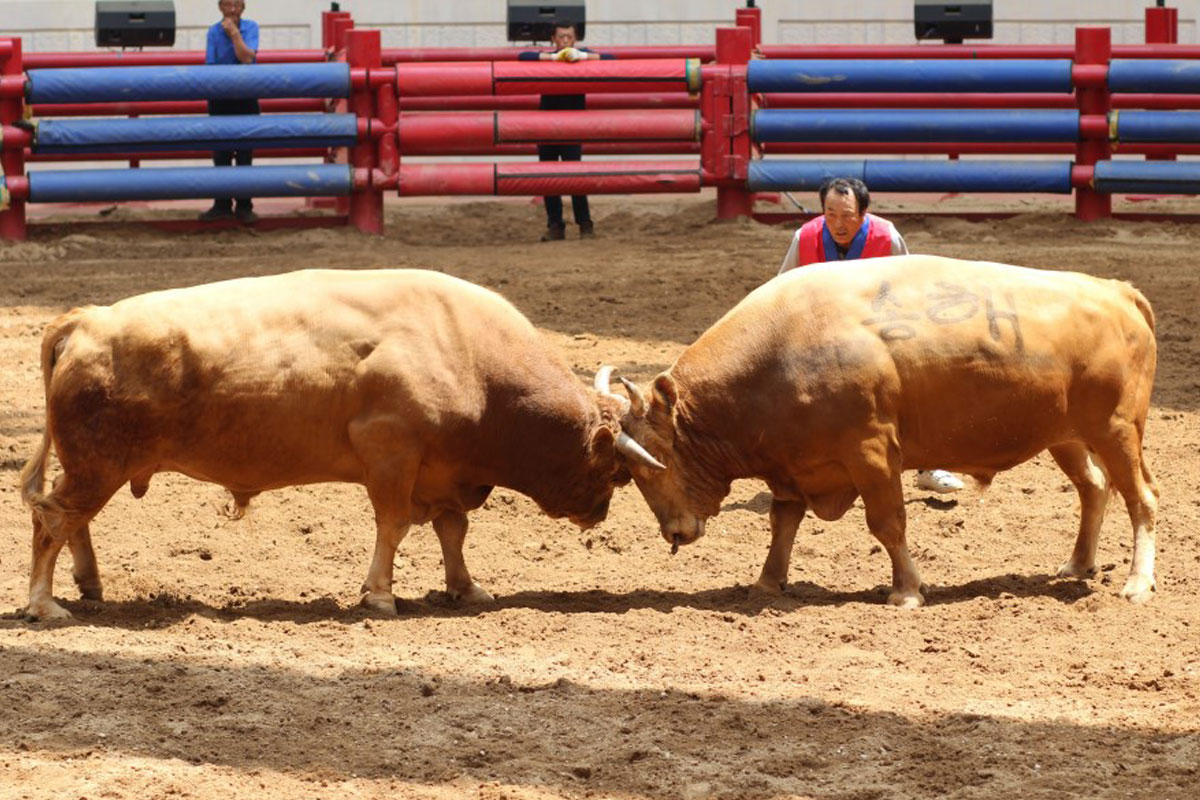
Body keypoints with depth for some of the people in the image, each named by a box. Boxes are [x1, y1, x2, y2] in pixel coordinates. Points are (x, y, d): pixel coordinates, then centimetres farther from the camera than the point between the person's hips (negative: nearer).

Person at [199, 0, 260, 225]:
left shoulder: (250, 27, -4)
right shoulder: (214, 32, -3)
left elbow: (246, 57, -16)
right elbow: (210, 66, -4)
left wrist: (234, 33, -17)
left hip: (246, 97, -1)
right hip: (220, 96, 1)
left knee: (244, 154, 0)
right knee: (221, 154, 5)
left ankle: (244, 206, 5)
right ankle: (222, 205, 13)